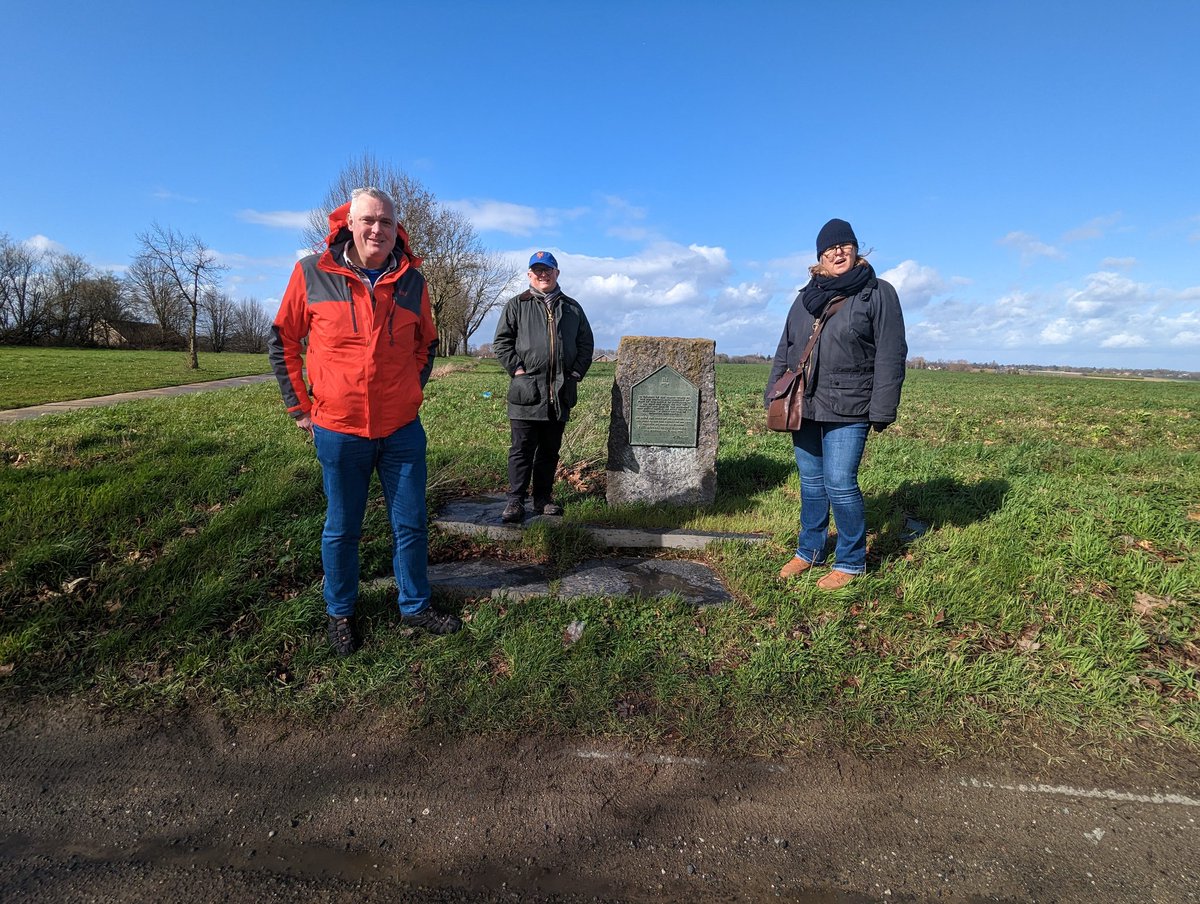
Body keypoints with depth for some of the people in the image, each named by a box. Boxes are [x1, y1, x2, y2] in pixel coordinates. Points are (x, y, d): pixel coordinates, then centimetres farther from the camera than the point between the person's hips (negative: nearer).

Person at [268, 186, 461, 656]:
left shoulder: (412, 280, 2)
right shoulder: (312, 273, -4)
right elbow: (283, 341, 5)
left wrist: (410, 393, 11)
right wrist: (300, 406, 3)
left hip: (402, 430, 2)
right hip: (338, 431, -1)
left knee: (411, 525, 10)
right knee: (341, 529, 12)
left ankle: (415, 605, 30)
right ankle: (340, 613, 33)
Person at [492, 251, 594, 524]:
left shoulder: (572, 308, 15)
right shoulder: (517, 305, 7)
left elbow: (586, 343, 18)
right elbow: (501, 341, 3)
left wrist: (577, 371, 5)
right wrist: (516, 368, -8)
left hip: (561, 391, 3)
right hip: (527, 389, -3)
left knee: (550, 450, 11)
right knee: (522, 449, -2)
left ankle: (543, 499, 21)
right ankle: (515, 501, 5)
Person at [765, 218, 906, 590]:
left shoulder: (878, 293, 0)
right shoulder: (806, 297, 15)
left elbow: (891, 357, -5)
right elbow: (784, 350, 18)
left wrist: (882, 410, -11)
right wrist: (774, 396, 12)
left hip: (847, 410, -5)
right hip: (803, 406, 5)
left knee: (840, 484, -6)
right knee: (810, 482, 13)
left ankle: (851, 562, 13)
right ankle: (809, 551, 28)